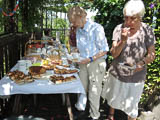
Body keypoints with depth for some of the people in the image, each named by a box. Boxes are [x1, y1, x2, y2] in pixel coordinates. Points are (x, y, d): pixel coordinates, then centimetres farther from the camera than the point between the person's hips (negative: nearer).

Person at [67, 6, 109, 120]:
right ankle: (80, 109, 33)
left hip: (96, 63, -6)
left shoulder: (96, 28, -20)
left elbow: (104, 50, -15)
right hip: (84, 62, 6)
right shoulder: (78, 30, 3)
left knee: (94, 92, 5)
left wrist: (90, 59, -21)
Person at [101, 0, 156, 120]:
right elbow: (113, 54, -14)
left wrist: (141, 63, -27)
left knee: (131, 105, 13)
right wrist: (123, 41, -30)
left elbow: (151, 55, -8)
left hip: (135, 78, -2)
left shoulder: (147, 31, -16)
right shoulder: (119, 29, -15)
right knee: (113, 98, 25)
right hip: (116, 74, 2)